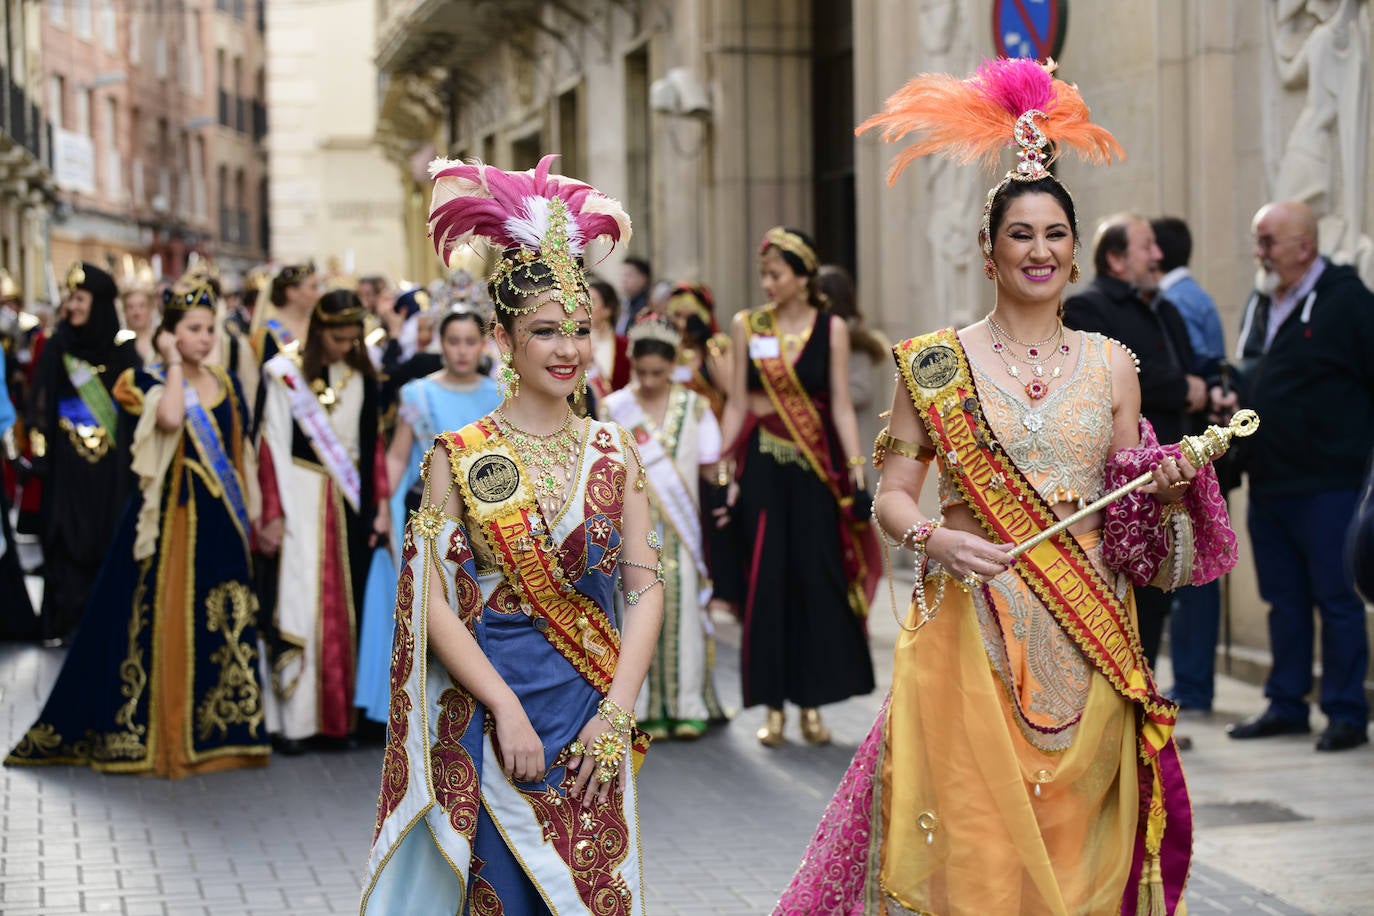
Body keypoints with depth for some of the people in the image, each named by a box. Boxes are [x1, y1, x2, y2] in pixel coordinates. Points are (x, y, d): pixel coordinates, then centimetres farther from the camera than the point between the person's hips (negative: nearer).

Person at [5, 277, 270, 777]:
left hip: (218, 526, 5)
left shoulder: (226, 385, 12)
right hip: (169, 520, -5)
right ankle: (150, 735, 4)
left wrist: (245, 519, 11)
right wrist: (173, 363, -14)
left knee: (222, 625, 5)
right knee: (162, 622, -4)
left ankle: (217, 730, 13)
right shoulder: (146, 383, -4)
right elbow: (169, 419, -26)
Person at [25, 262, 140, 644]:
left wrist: (134, 457, 1)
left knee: (109, 537, 1)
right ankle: (64, 617, 1)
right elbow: (40, 403, 0)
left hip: (111, 464, 1)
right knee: (67, 537, -4)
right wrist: (41, 452, -7)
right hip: (68, 460, -1)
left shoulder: (122, 350, 2)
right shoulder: (57, 348, 0)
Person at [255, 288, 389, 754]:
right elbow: (273, 445, -5)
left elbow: (373, 444, 11)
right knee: (299, 601, -6)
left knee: (345, 605, 4)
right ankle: (294, 718, -3)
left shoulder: (362, 378, 8)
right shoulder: (288, 374, -4)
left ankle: (339, 712, 10)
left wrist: (380, 505, 4)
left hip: (350, 504, 4)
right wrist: (272, 515, -9)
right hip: (302, 502, -4)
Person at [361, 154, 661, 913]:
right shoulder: (459, 456, -3)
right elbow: (435, 603, -8)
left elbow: (645, 588, 2)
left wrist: (616, 711, -9)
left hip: (592, 718, 3)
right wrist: (507, 707, -15)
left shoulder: (613, 452, 6)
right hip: (487, 715, -3)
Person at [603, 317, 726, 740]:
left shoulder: (694, 407, 6)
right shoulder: (615, 408, 5)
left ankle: (688, 705, 2)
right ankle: (647, 707, 1)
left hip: (681, 527, 0)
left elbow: (710, 467, 9)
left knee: (684, 605, -5)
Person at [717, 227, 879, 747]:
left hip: (816, 467, -1)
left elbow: (841, 406, 1)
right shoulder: (747, 327, 4)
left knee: (817, 580, -1)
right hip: (762, 466, 1)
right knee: (766, 582, -1)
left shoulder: (831, 329, 2)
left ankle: (812, 702, 9)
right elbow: (737, 404, 6)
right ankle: (773, 705, 7)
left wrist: (856, 469, -7)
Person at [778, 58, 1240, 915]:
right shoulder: (935, 363, 1)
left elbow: (1132, 507, 15)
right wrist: (936, 538, -18)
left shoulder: (1111, 364, 9)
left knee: (1075, 842, 5)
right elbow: (891, 494, 1)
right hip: (973, 634, -2)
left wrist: (1169, 486, -6)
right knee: (972, 844, -5)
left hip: (1086, 638, 2)